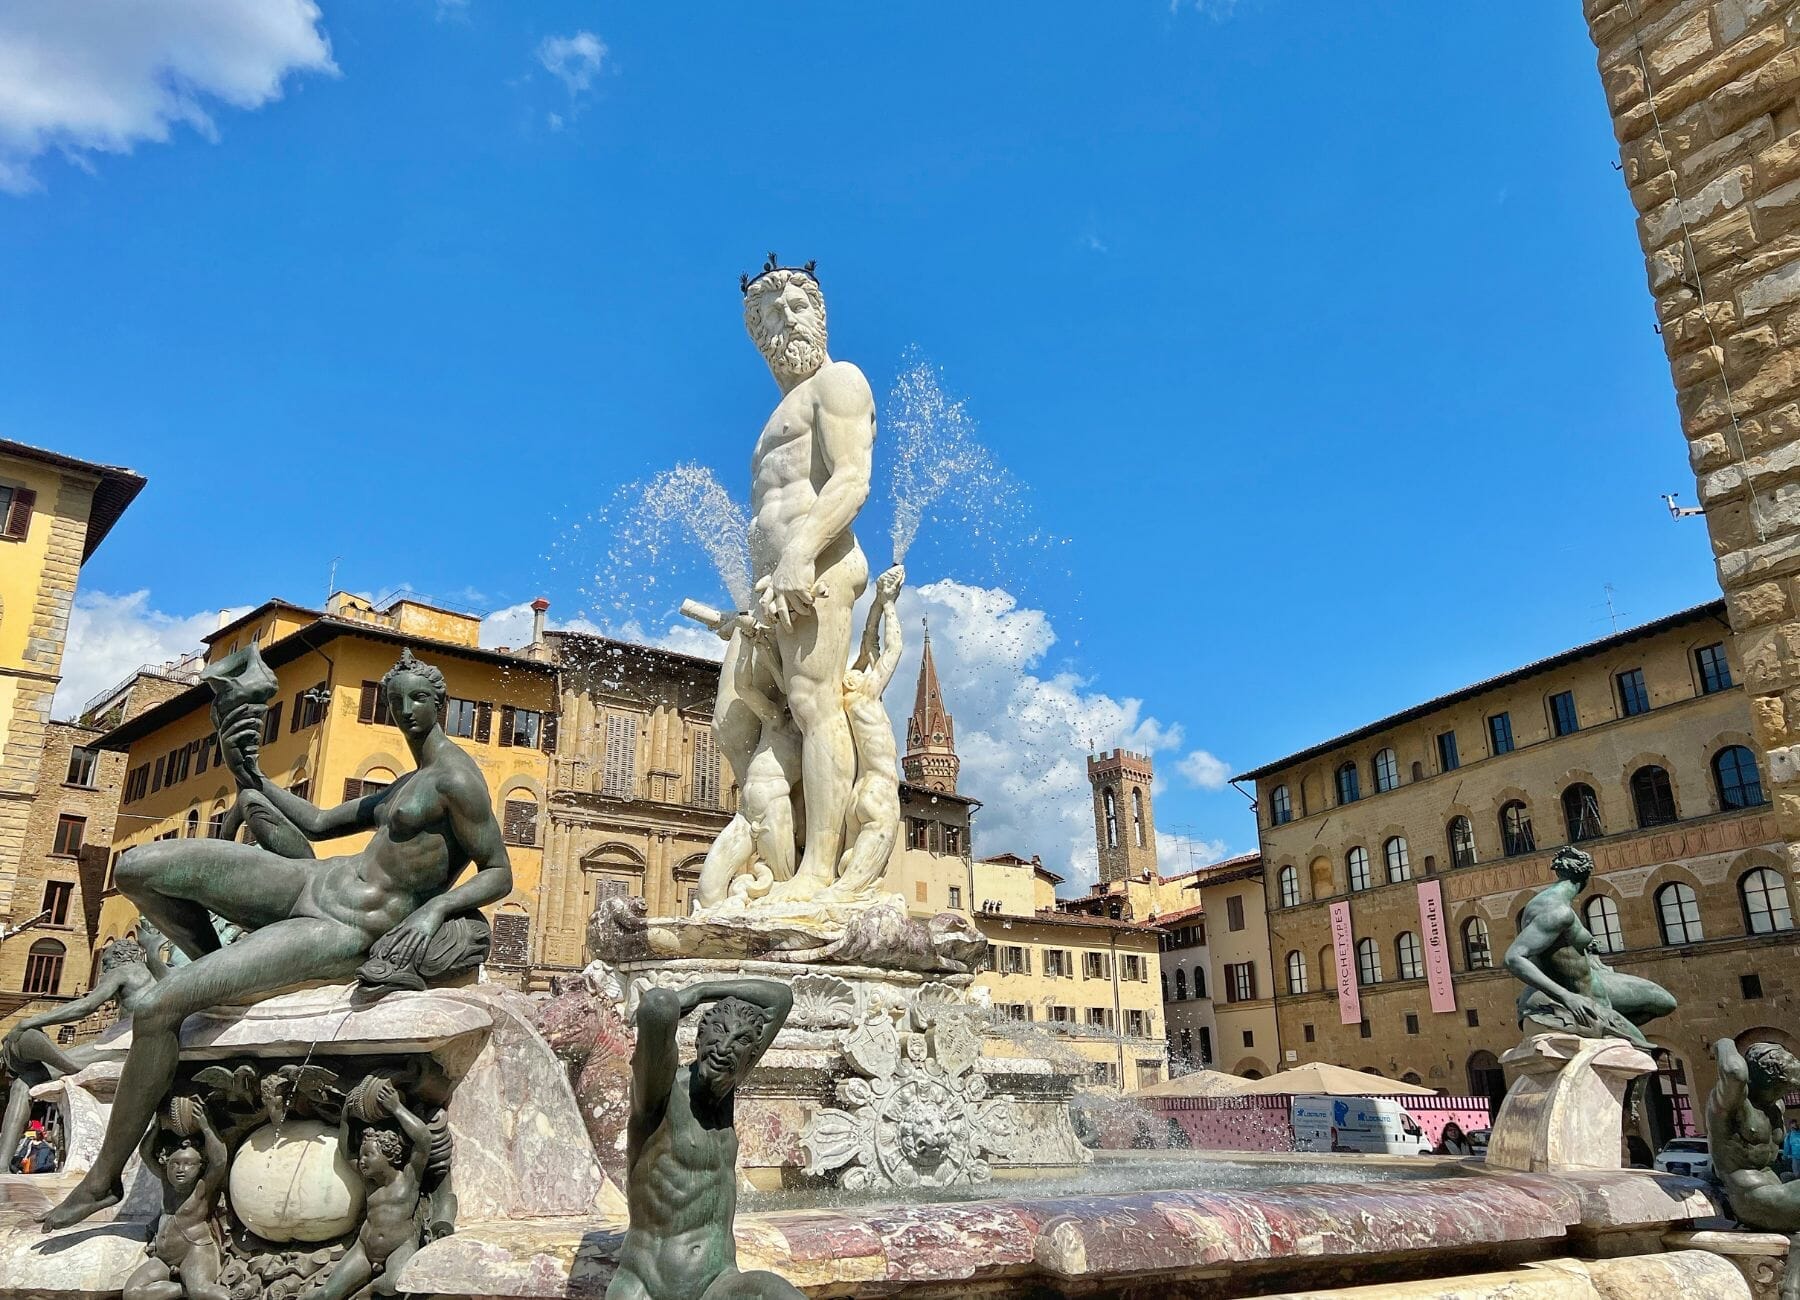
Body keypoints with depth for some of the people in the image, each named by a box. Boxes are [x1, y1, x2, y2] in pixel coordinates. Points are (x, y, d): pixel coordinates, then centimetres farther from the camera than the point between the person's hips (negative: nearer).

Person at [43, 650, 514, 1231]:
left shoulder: (456, 777, -13)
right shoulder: (405, 785, 16)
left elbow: (500, 874, -14)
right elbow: (316, 822, 24)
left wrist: (436, 907, -28)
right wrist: (247, 771, 15)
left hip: (344, 936, -9)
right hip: (309, 880, 9)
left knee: (157, 1008, -17)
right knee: (137, 868, 0)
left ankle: (102, 1180, 1)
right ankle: (221, 971, 20)